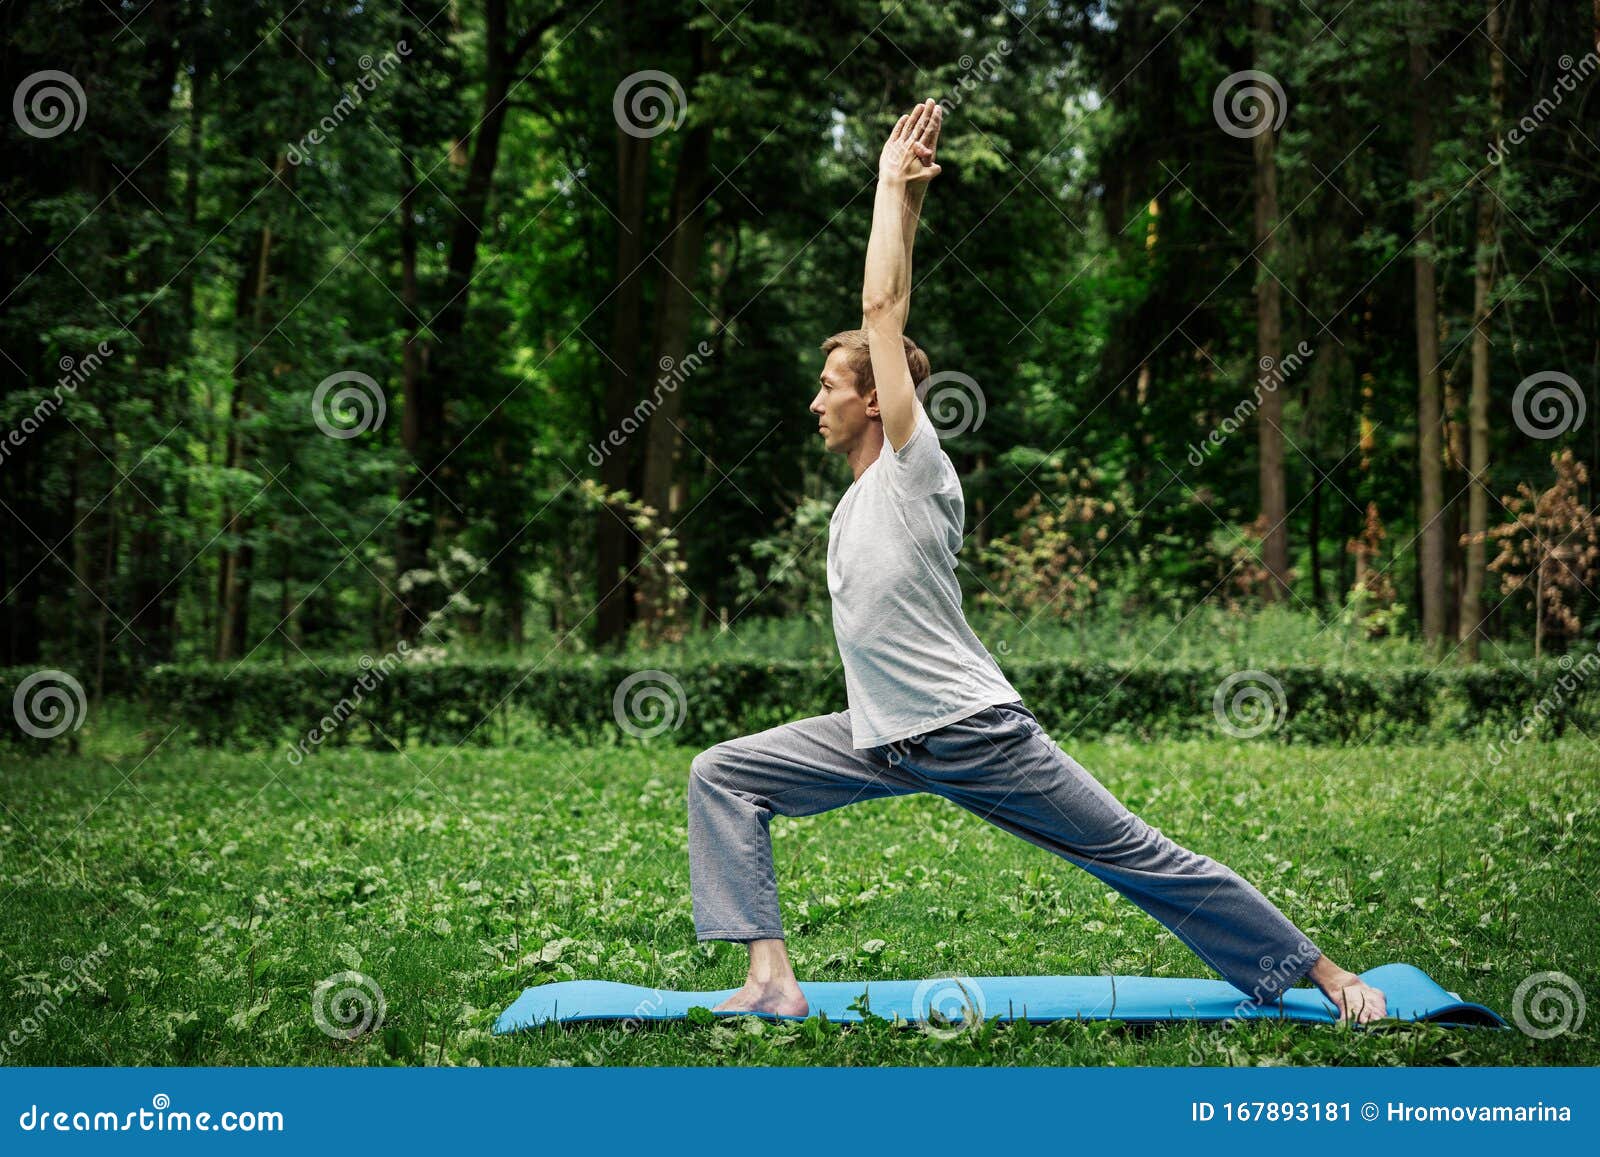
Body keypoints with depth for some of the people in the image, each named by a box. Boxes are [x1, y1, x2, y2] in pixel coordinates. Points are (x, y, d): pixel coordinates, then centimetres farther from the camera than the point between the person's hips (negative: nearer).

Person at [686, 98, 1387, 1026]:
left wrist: (894, 186, -6)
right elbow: (883, 312, 17)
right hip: (885, 742, 8)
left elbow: (884, 309, -14)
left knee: (1139, 858, -2)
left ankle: (1321, 972, 10)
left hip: (978, 737, -8)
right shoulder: (865, 488, 12)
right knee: (721, 779, -2)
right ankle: (771, 980, -10)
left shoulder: (916, 469, -10)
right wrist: (906, 200, 17)